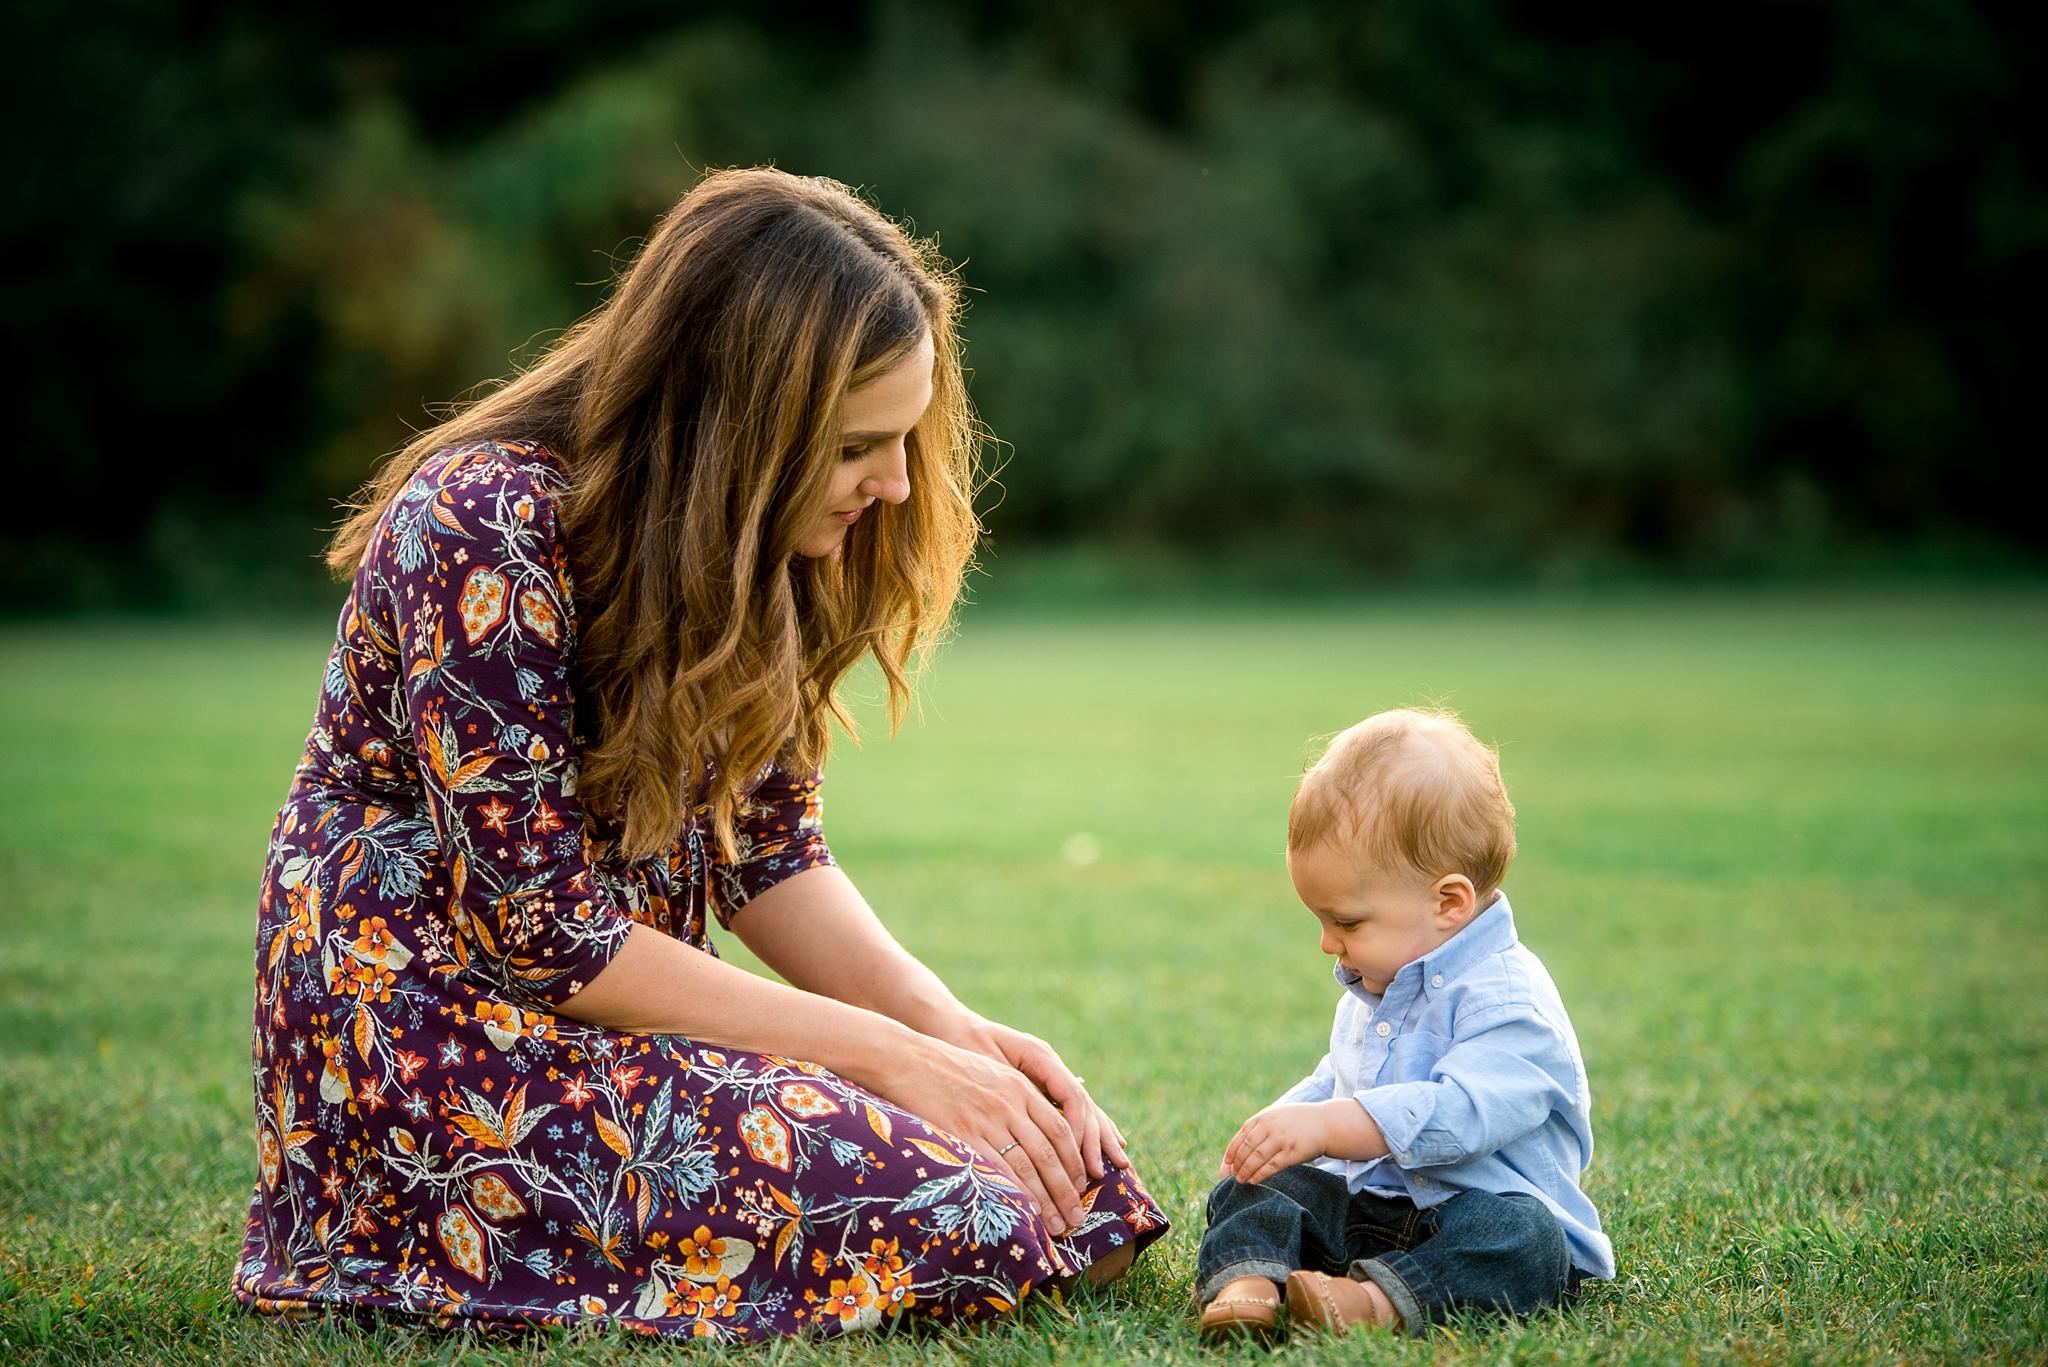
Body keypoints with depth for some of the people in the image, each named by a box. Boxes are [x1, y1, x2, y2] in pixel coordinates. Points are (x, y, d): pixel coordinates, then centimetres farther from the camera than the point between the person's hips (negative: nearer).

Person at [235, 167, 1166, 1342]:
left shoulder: (743, 548, 4)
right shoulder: (485, 530, -22)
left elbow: (769, 854, 7)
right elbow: (546, 933, -22)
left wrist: (951, 1026, -10)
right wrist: (890, 1055, -19)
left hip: (614, 1006, 8)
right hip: (421, 1018, -7)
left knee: (1080, 1175, -7)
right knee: (952, 1221, -23)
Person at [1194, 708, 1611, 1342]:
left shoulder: (1509, 1001, -18)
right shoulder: (1373, 988, 13)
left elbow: (1459, 1113, -33)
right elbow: (1335, 1081, 31)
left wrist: (1324, 1127, -37)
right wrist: (1278, 1123, 11)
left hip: (1477, 1208, -8)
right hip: (1360, 1203, 8)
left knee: (1519, 1233, -36)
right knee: (1253, 1189, -7)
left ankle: (1380, 1298, -51)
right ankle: (1248, 1279, -34)